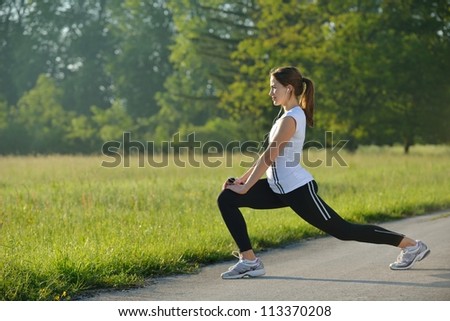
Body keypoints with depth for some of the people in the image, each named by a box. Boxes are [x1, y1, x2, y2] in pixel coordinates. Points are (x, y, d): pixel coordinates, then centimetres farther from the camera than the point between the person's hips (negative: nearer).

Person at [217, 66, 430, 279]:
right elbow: (268, 155, 16)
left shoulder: (290, 119, -17)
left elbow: (268, 157, -20)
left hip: (297, 190, -10)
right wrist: (243, 179, 13)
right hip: (279, 189, 10)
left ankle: (411, 245, 12)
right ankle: (249, 261, -3)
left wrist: (245, 187, -16)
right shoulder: (292, 115, 13)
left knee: (342, 230, -1)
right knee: (226, 199, -1)